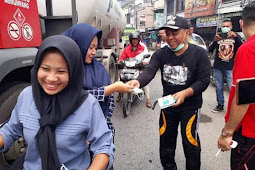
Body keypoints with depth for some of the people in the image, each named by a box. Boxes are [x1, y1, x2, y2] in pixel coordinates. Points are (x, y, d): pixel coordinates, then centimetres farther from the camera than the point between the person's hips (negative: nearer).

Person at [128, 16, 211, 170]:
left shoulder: (199, 53, -12)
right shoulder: (161, 54, -6)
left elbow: (204, 80, -15)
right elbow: (149, 71, -21)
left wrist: (184, 93, -31)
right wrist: (138, 82, -43)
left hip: (190, 106, -3)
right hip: (167, 104, 3)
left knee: (190, 143, 8)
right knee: (166, 140, 17)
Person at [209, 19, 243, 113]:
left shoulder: (235, 36, 6)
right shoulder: (218, 36, 9)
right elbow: (210, 50, -2)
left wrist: (236, 37, -25)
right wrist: (215, 41, -21)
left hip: (230, 68, -2)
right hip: (218, 67, 2)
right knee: (219, 88, 10)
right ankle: (220, 105, 23)